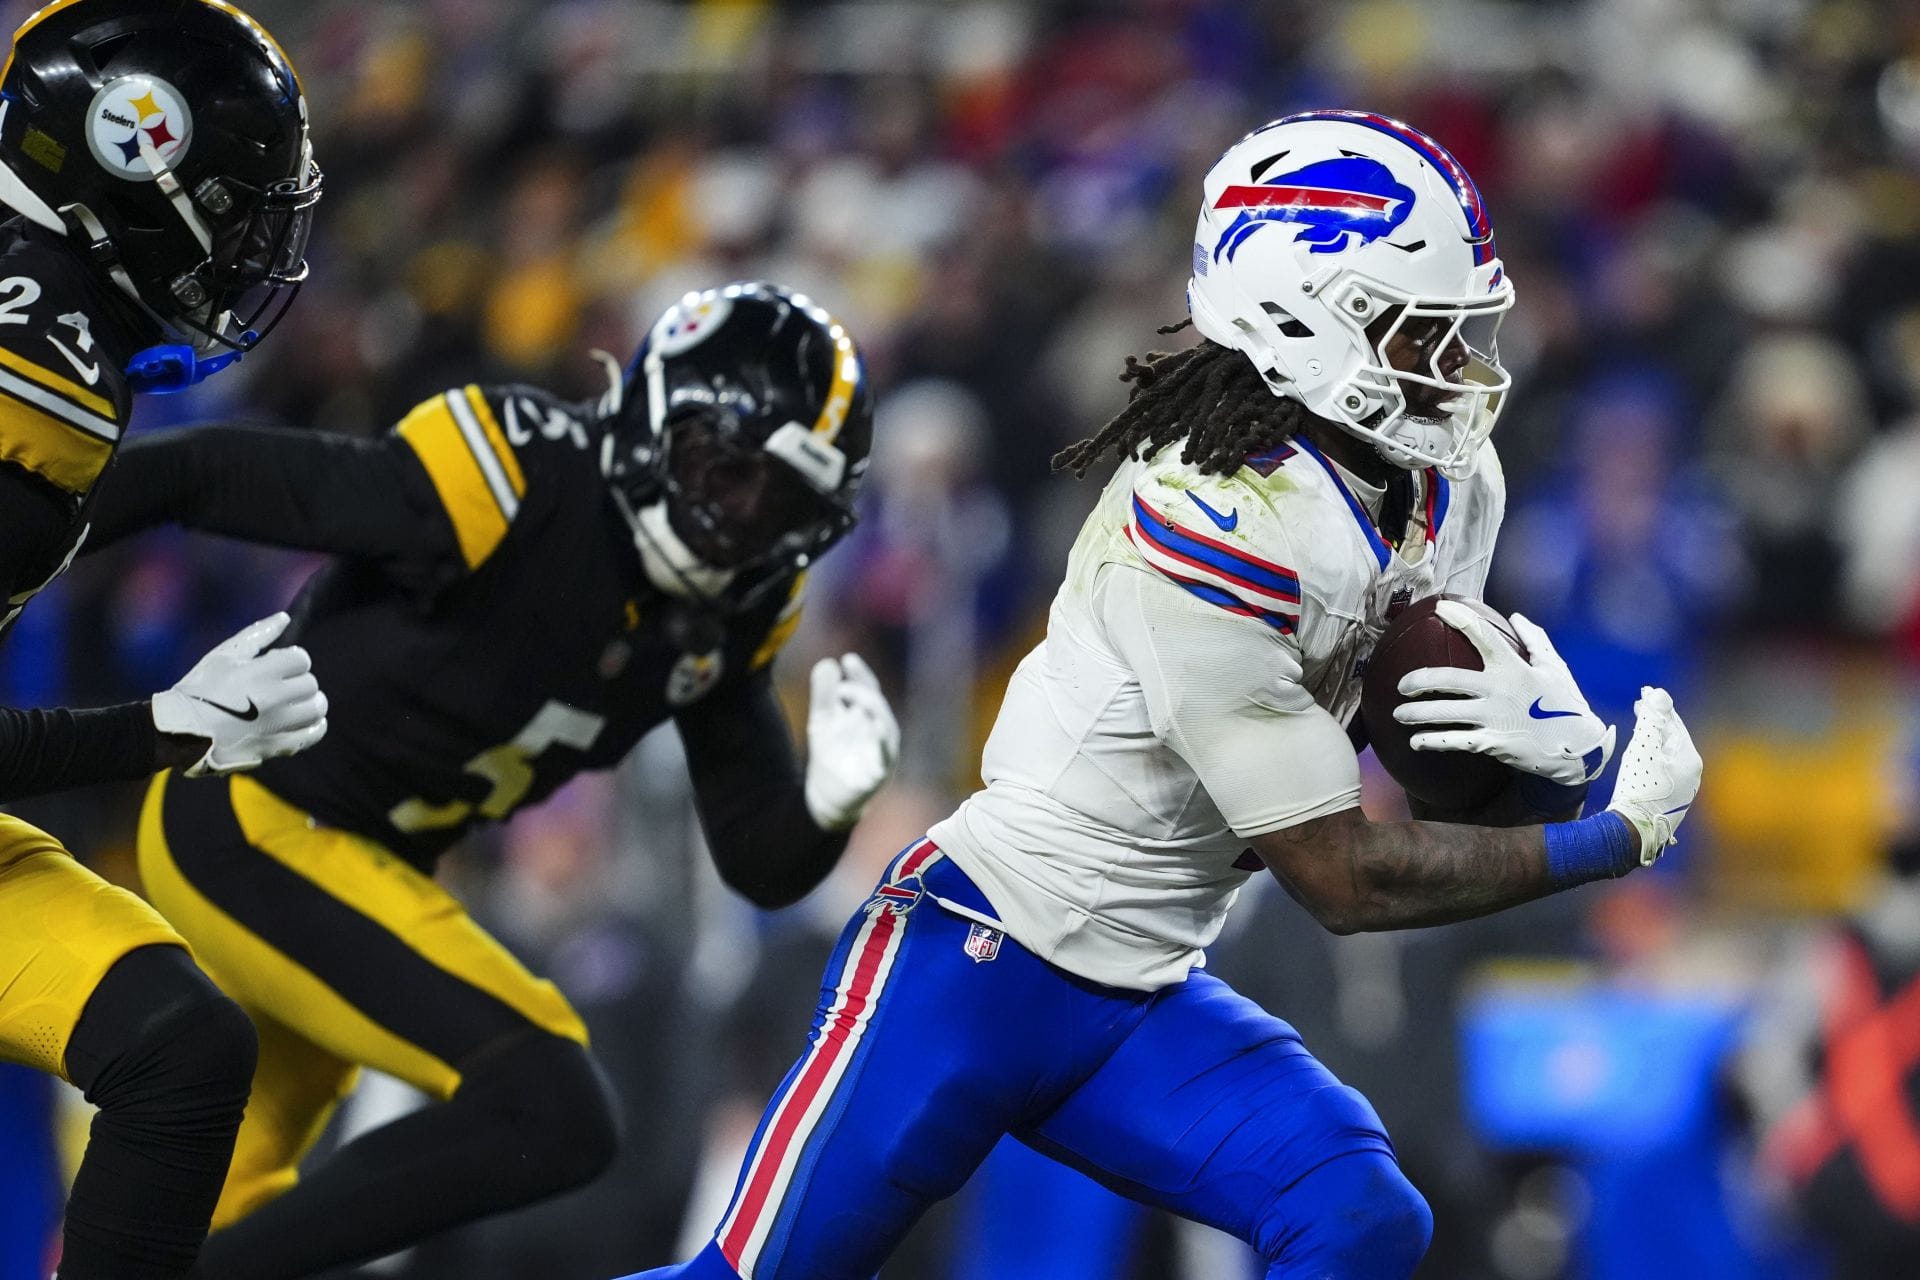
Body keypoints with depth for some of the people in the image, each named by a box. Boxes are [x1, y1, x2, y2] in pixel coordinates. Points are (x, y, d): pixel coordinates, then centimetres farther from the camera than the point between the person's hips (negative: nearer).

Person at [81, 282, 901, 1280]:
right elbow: (207, 475, -20)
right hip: (251, 830, -9)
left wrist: (826, 805, -23)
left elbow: (759, 864, 0)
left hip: (359, 860, 9)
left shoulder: (729, 620, -3)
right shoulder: (514, 487, -26)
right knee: (551, 1117, -20)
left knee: (231, 1198, 26)